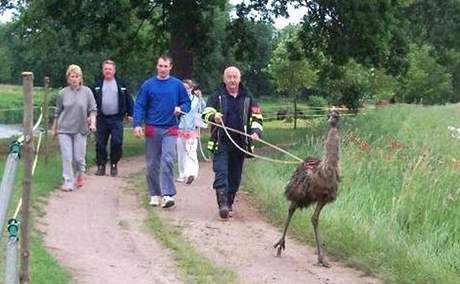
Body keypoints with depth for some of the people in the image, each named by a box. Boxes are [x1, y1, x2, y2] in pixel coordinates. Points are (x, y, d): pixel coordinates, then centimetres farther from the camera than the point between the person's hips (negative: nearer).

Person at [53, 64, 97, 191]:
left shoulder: (87, 92, -1)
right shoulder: (63, 93, 2)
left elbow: (93, 109, 2)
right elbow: (57, 112, 11)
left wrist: (93, 123, -14)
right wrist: (54, 128, 16)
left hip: (80, 130, 0)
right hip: (64, 130, 0)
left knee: (79, 157, 3)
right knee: (67, 157, -4)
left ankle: (81, 174, 32)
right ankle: (68, 182, 3)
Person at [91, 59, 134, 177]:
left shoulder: (121, 84, 6)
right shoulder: (97, 85, 8)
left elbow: (128, 100, 8)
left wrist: (130, 114, 3)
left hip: (116, 119, -2)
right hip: (102, 119, 2)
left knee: (117, 143, -8)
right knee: (100, 144, 2)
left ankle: (114, 165, 6)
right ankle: (101, 166, 11)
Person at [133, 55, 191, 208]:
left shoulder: (177, 85, 5)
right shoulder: (148, 85, 4)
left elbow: (187, 103, 10)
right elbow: (139, 106, 1)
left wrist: (181, 109, -12)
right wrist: (137, 124, -11)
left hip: (170, 129, -1)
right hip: (152, 129, 1)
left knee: (167, 160, -16)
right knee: (152, 164, 6)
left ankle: (168, 195, -19)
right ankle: (155, 194, 18)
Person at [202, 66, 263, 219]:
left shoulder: (247, 97, 11)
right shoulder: (217, 96, 4)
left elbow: (256, 117, 13)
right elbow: (206, 113, -3)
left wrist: (256, 131, -6)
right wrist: (213, 117, -27)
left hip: (240, 142, 3)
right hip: (221, 142, -3)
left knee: (235, 176, 8)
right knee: (221, 173, -15)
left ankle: (229, 204, 21)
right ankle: (223, 204, -21)